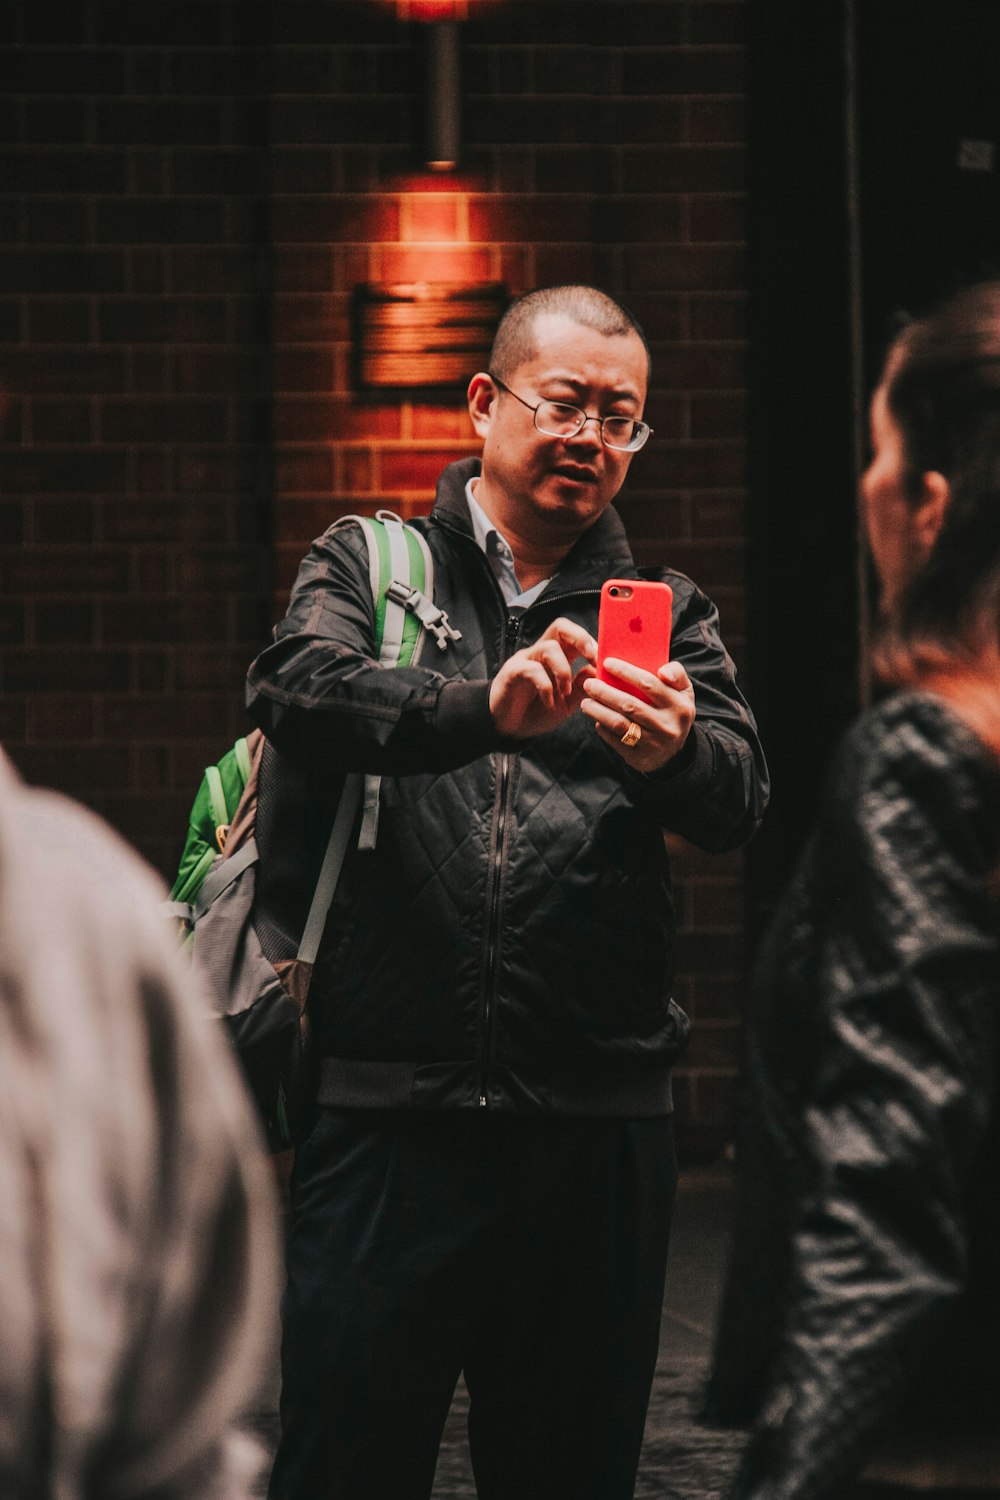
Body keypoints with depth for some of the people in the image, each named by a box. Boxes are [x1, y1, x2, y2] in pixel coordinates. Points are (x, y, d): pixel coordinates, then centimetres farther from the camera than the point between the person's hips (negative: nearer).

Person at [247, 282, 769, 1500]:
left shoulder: (663, 620, 15)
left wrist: (673, 756, -27)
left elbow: (739, 803, -2)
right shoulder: (367, 568, 10)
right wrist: (482, 707, -30)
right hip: (389, 1112, -2)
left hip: (596, 1123, 2)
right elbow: (297, 694, -12)